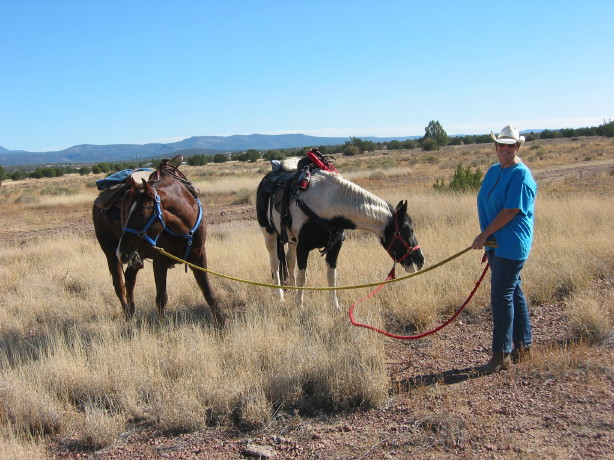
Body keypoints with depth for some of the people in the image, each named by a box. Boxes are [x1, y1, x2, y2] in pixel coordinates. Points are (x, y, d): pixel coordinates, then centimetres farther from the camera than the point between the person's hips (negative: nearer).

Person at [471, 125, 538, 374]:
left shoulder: (521, 175, -14)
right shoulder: (493, 171, 12)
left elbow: (510, 211, -20)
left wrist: (484, 235, -17)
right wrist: (486, 240, 18)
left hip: (511, 245, -9)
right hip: (495, 244, 9)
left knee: (501, 296, -7)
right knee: (513, 293, 15)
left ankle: (501, 355, 1)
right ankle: (522, 346, 27)